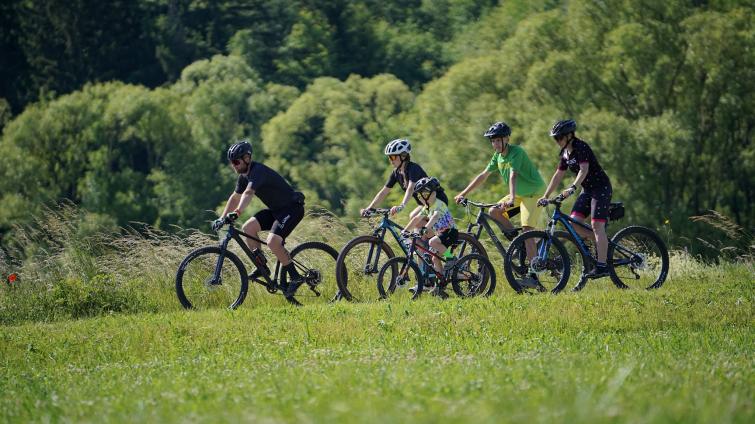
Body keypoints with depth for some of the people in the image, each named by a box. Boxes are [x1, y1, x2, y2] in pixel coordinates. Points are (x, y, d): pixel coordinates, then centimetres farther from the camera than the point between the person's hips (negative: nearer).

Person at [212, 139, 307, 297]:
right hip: (276, 209, 10)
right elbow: (235, 197, 15)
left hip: (292, 208, -10)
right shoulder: (244, 176, 5)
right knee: (247, 228, -3)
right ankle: (262, 267, 6)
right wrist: (221, 218, 7)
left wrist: (237, 212, -53)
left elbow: (248, 193, -40)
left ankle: (295, 277, -11)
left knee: (272, 241, -25)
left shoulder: (258, 171, -24)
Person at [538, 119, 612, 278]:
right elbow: (558, 175, 14)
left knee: (597, 225, -16)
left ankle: (602, 265, -18)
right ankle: (602, 242, 11)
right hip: (588, 190, 9)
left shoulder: (580, 148, -18)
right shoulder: (565, 153, 9)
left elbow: (584, 170, -31)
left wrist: (572, 188, -44)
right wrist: (545, 196, 10)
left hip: (601, 188, -9)